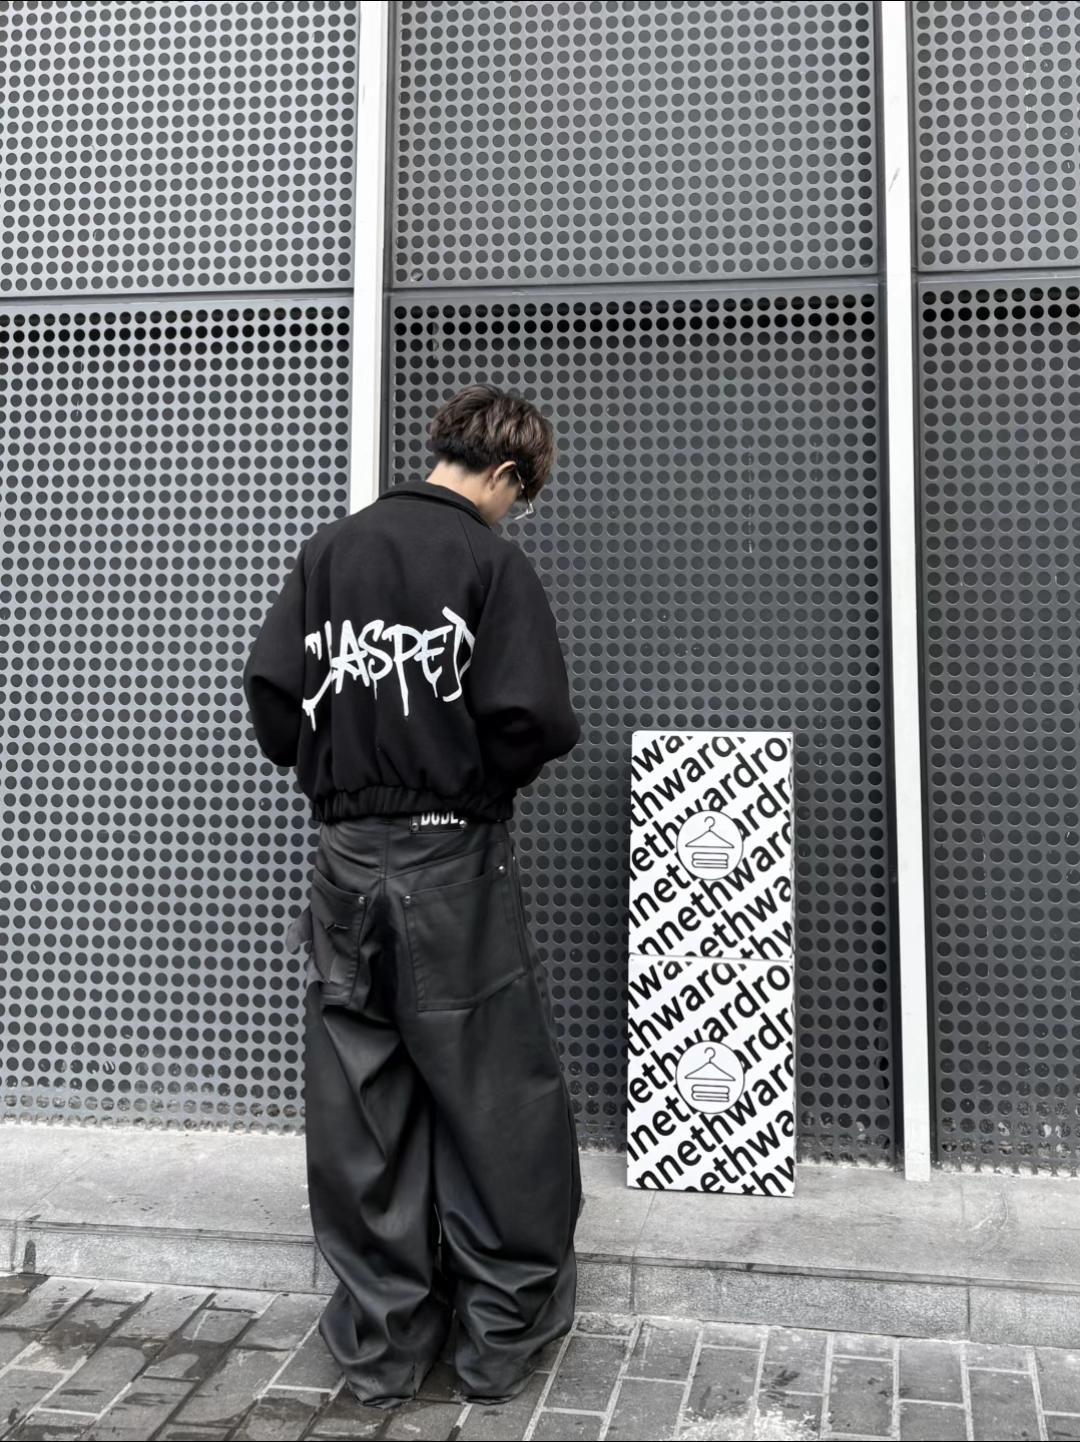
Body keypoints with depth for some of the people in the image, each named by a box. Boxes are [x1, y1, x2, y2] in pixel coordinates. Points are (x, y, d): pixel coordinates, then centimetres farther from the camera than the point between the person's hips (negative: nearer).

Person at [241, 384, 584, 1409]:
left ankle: (380, 1344, 22)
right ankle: (502, 1336, 19)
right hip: (454, 861, -4)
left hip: (344, 859, 5)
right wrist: (484, 774, 5)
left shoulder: (328, 550, 6)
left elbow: (271, 691, 0)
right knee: (495, 1102, 9)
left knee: (360, 1106, 11)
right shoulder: (491, 562, -7)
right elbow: (532, 720, -16)